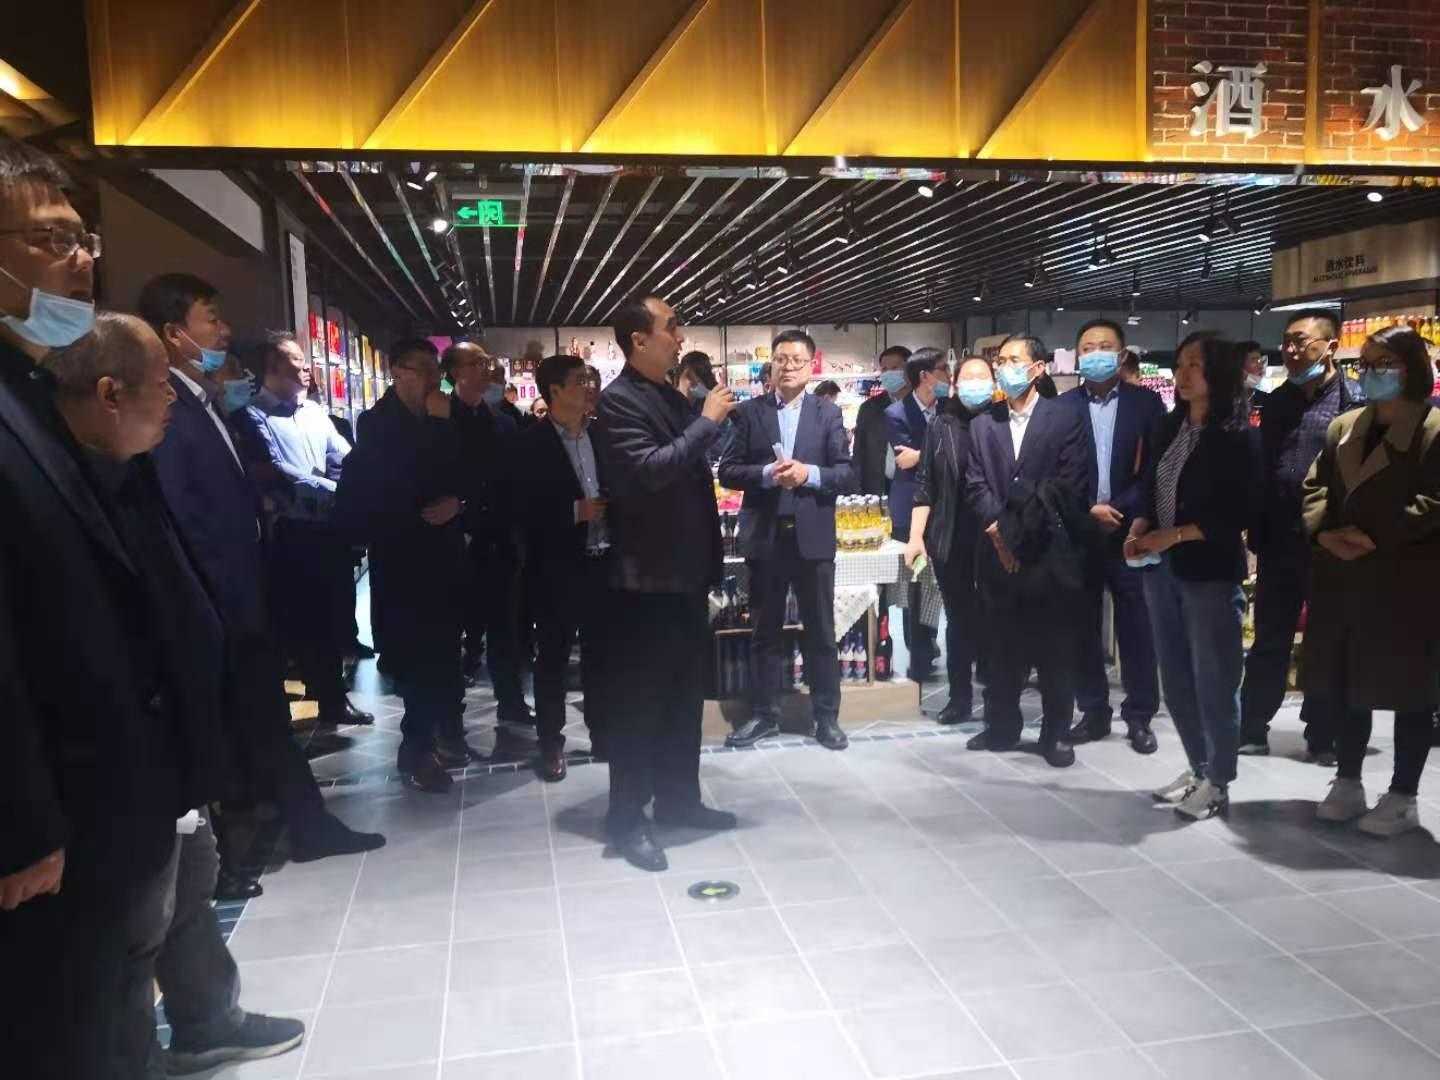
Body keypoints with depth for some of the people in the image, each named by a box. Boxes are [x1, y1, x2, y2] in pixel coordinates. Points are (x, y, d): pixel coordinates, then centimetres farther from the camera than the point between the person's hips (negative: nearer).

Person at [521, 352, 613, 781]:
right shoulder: (532, 443, -6)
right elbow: (524, 508, -11)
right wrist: (575, 511, -18)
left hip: (602, 561, 4)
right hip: (557, 566, -4)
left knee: (601, 652, 13)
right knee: (552, 656, 6)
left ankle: (602, 733, 26)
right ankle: (551, 743, 16)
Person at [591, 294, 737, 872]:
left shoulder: (674, 398, 13)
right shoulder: (617, 402, -13)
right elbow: (649, 468, -28)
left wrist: (709, 559, 20)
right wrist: (708, 421, -19)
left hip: (686, 572, 8)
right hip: (646, 578, -8)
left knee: (683, 694, 16)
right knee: (640, 700, 0)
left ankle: (678, 798, 29)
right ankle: (627, 818, 12)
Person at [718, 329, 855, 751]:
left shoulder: (829, 413, 4)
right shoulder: (749, 412, 4)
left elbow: (847, 474, -2)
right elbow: (728, 471, -2)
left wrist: (809, 473, -18)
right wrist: (767, 474, -18)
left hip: (813, 536, 0)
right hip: (765, 536, 0)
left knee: (821, 632, 7)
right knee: (765, 631, 10)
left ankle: (827, 717, 18)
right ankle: (762, 714, 21)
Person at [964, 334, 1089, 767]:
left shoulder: (1064, 417, 1)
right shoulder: (982, 424, 12)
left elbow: (1069, 485, -6)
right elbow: (976, 487, 5)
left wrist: (1023, 529, -10)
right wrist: (998, 532, -8)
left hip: (1049, 551, -3)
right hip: (998, 552, 3)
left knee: (1053, 646, 2)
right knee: (1001, 646, 9)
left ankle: (1056, 733, 13)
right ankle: (1002, 726, 20)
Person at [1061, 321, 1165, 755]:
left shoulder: (1146, 402, 3)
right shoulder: (1062, 407, 3)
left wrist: (1120, 510, -11)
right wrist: (1088, 511, -12)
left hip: (1131, 532, -1)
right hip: (1078, 533, 1)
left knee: (1136, 628, 4)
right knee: (1084, 628, 7)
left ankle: (1139, 716, 16)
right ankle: (1093, 712, 19)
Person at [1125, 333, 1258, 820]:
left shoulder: (1235, 437, -7)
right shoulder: (1169, 428, 10)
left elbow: (1237, 514, -11)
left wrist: (1174, 535, -17)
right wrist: (1138, 529, -6)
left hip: (1211, 573, -6)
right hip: (1161, 570, 6)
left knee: (1213, 680, 2)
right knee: (1176, 678, 13)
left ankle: (1217, 782, 15)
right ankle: (1198, 768, 27)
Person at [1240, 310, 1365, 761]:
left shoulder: (1356, 399, -5)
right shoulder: (1278, 401, 11)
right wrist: (1258, 534, 9)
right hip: (1279, 541, 4)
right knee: (1269, 639, 11)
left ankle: (1322, 736, 20)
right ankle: (1251, 729, 20)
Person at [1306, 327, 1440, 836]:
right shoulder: (1343, 428, 15)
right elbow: (1314, 487, 11)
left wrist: (1376, 538, -20)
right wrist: (1326, 533, -7)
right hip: (1344, 580, 6)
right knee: (1347, 685, 12)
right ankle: (1347, 783, 25)